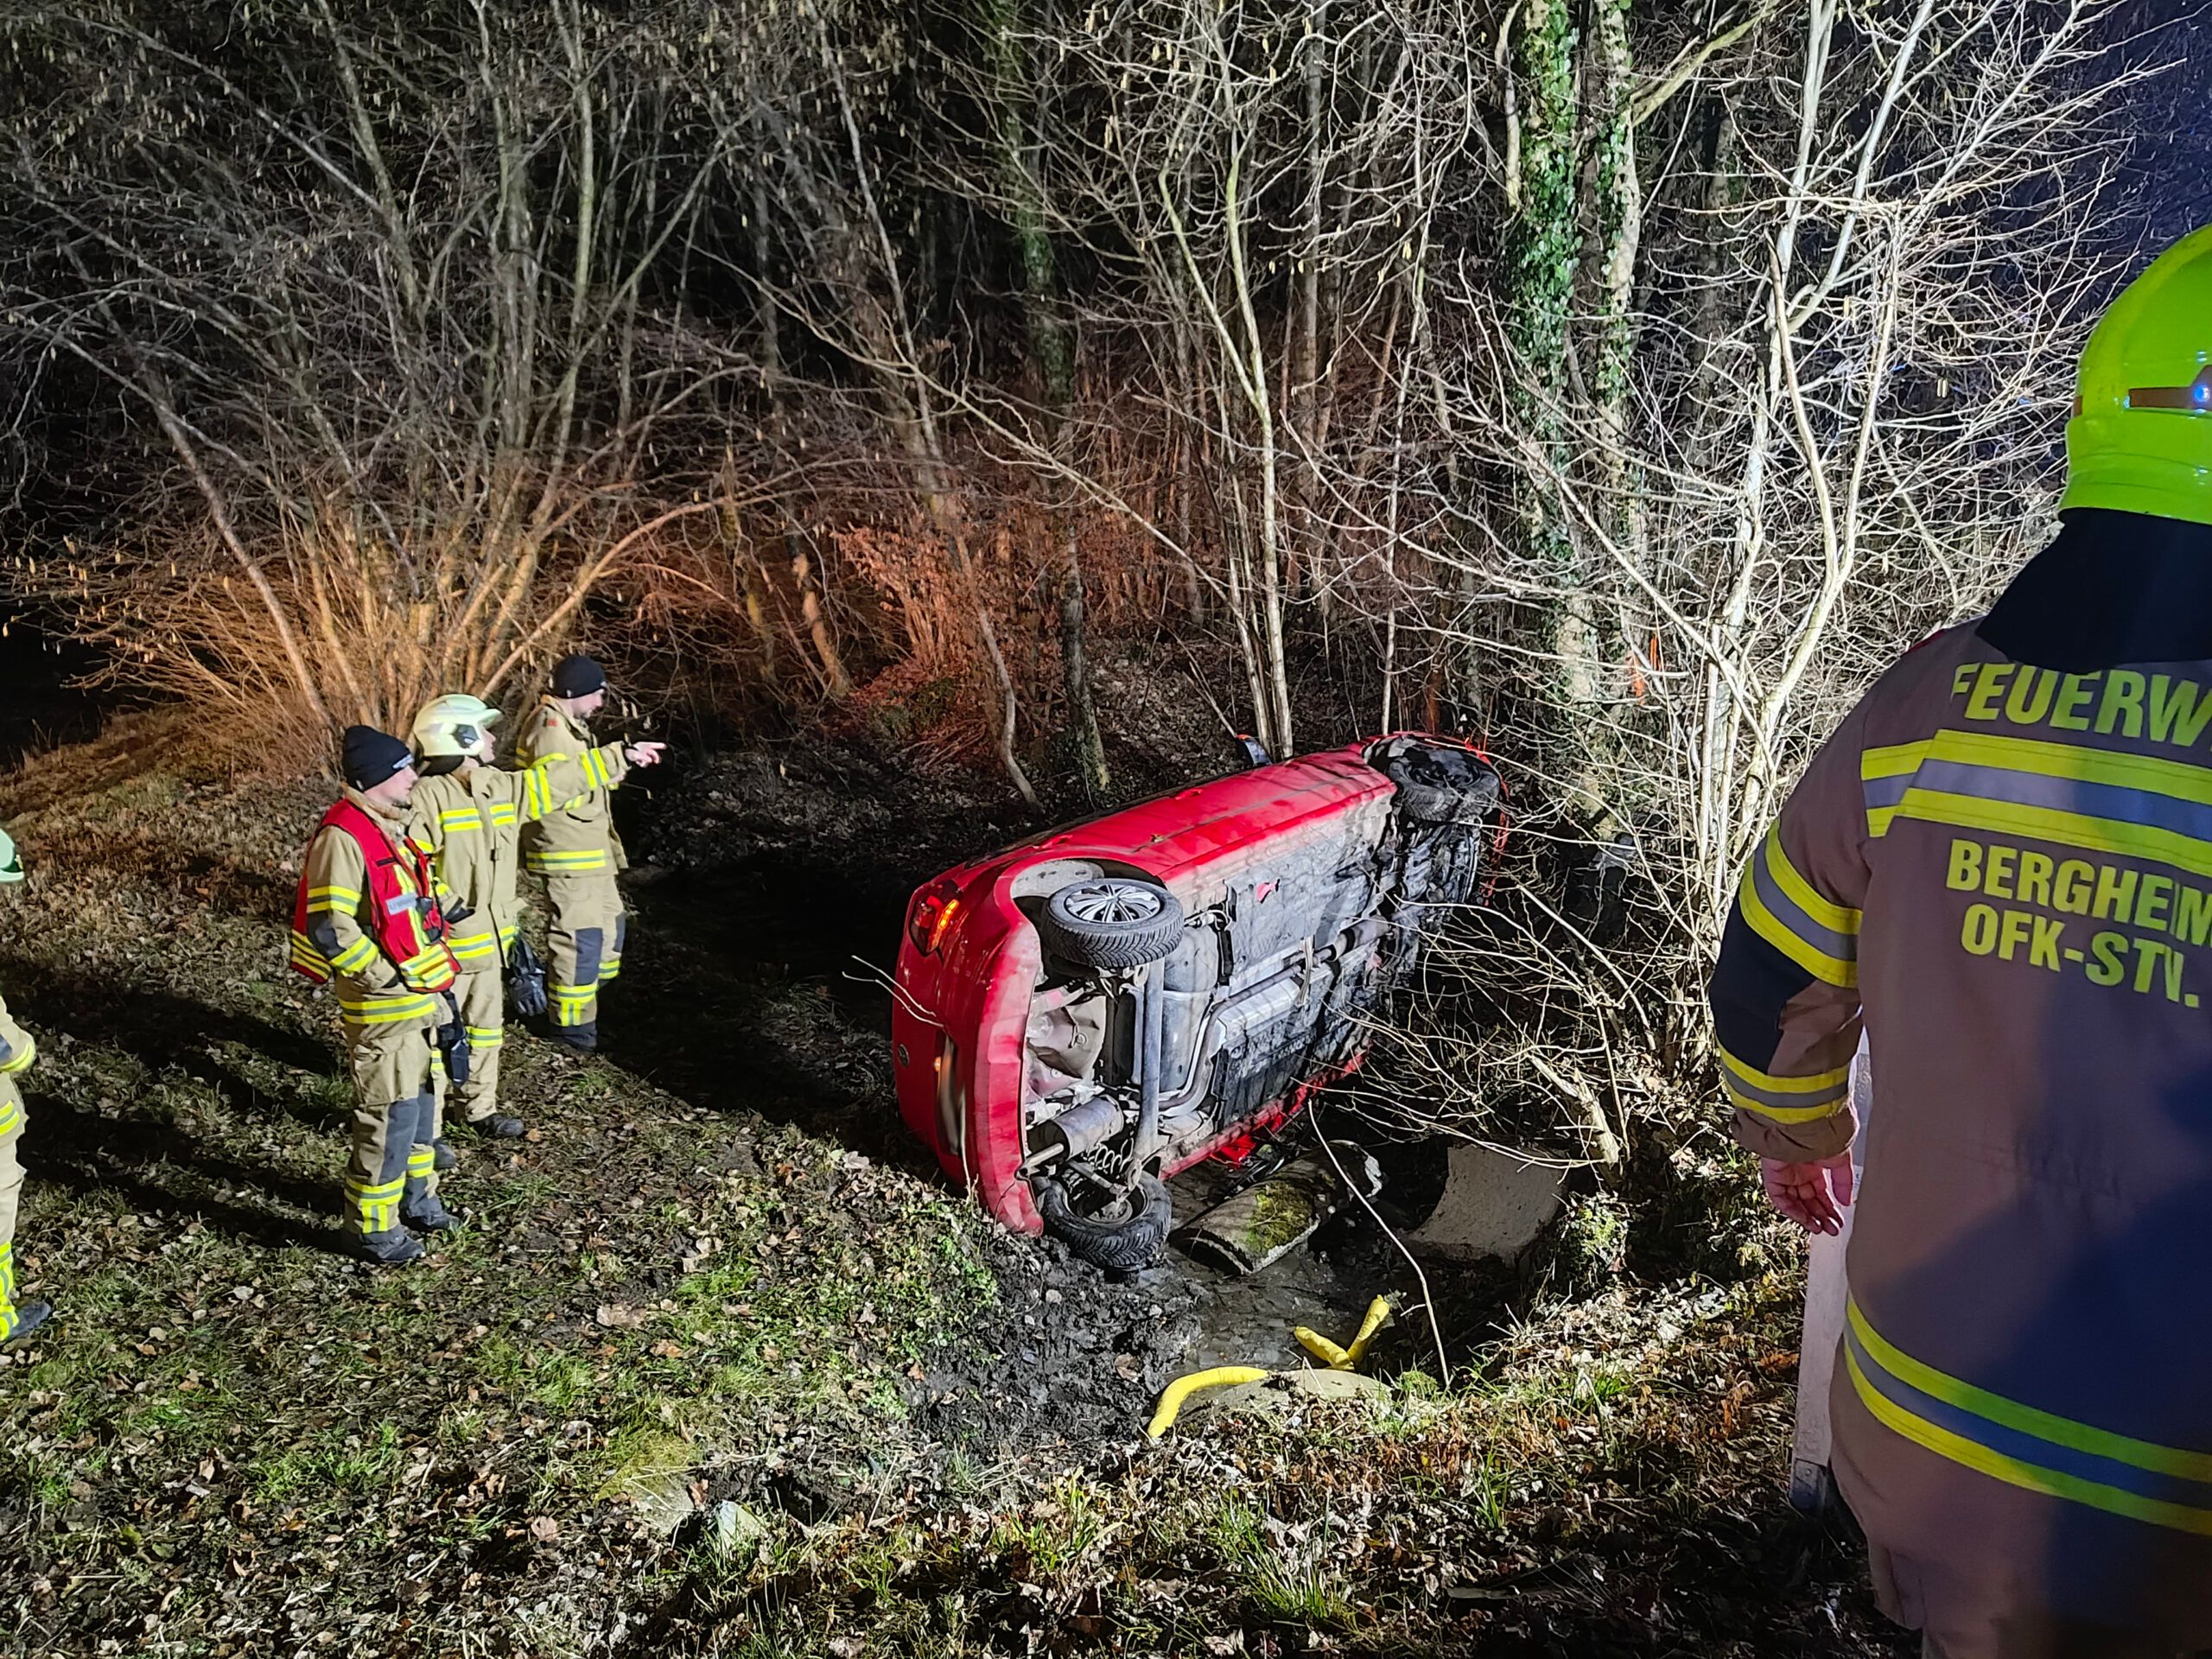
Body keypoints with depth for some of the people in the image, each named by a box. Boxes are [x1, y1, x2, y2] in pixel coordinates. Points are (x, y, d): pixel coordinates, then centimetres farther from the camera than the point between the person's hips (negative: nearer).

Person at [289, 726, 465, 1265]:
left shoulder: (393, 828, 12)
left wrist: (442, 981, 18)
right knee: (390, 1115, -2)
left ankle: (415, 1197, 38)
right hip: (383, 1009, -10)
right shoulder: (342, 838, -19)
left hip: (423, 995, 10)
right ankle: (372, 1226, 11)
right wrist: (390, 978, -18)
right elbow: (331, 930, -24)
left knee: (420, 1100, 21)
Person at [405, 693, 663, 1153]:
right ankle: (426, 1129, 12)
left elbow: (558, 779, 14)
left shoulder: (501, 787, 7)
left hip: (492, 939, 8)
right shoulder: (427, 797, -17)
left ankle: (480, 1107, 37)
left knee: (487, 1027, 21)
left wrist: (620, 756, 17)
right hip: (447, 944, -8)